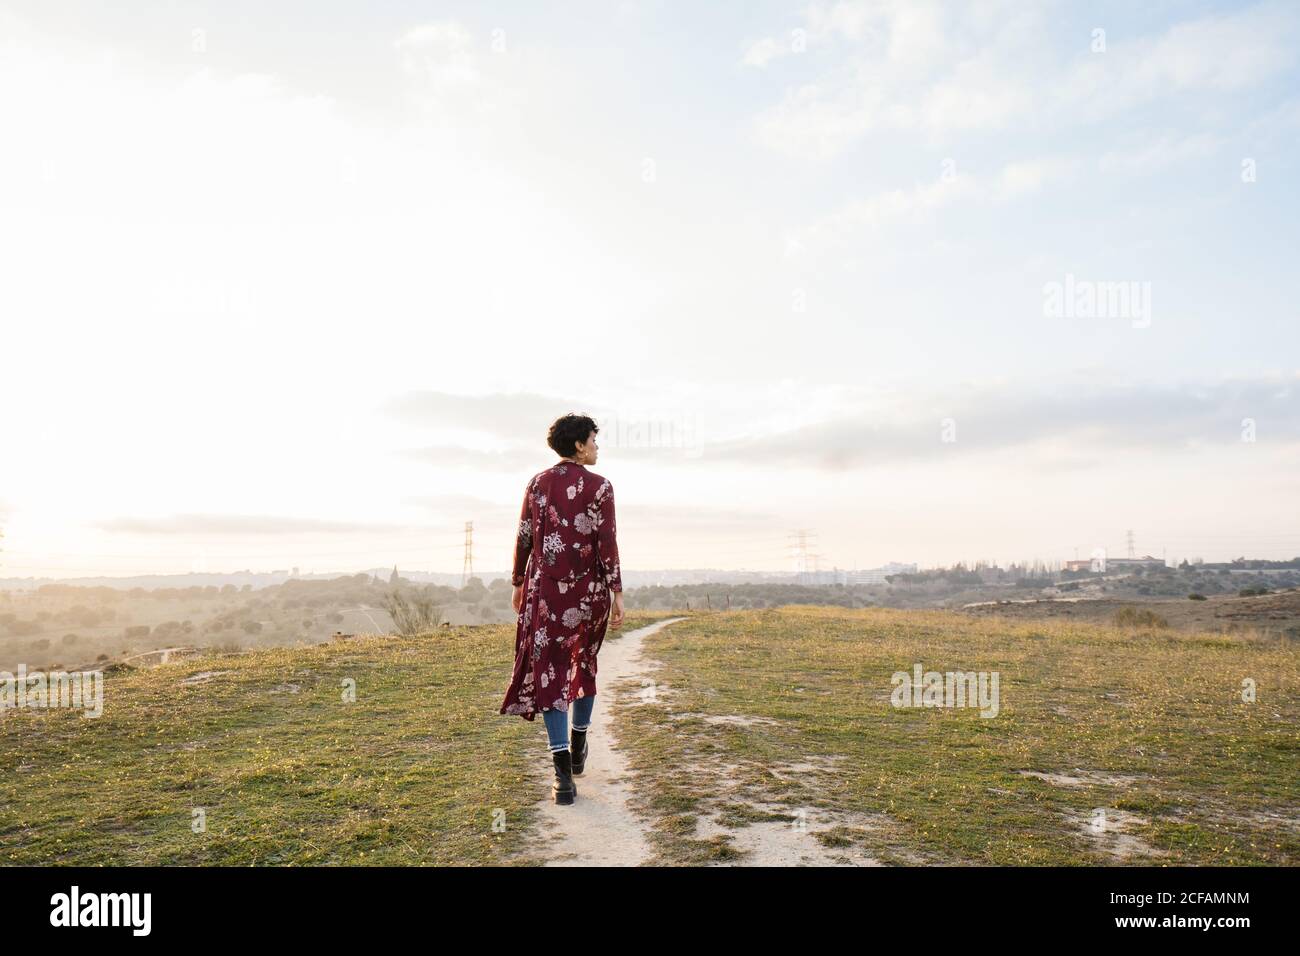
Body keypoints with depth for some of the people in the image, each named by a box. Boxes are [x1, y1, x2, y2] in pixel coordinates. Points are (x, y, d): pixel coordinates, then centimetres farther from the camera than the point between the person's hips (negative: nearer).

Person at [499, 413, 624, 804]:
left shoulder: (537, 483, 6)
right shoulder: (600, 486, -5)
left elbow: (524, 537, 6)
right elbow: (607, 542, -10)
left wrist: (518, 582, 17)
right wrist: (617, 594, -6)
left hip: (546, 587, 1)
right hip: (590, 588, -1)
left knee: (550, 672, -1)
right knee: (585, 661, 23)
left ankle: (564, 775, -9)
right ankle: (578, 747, 33)